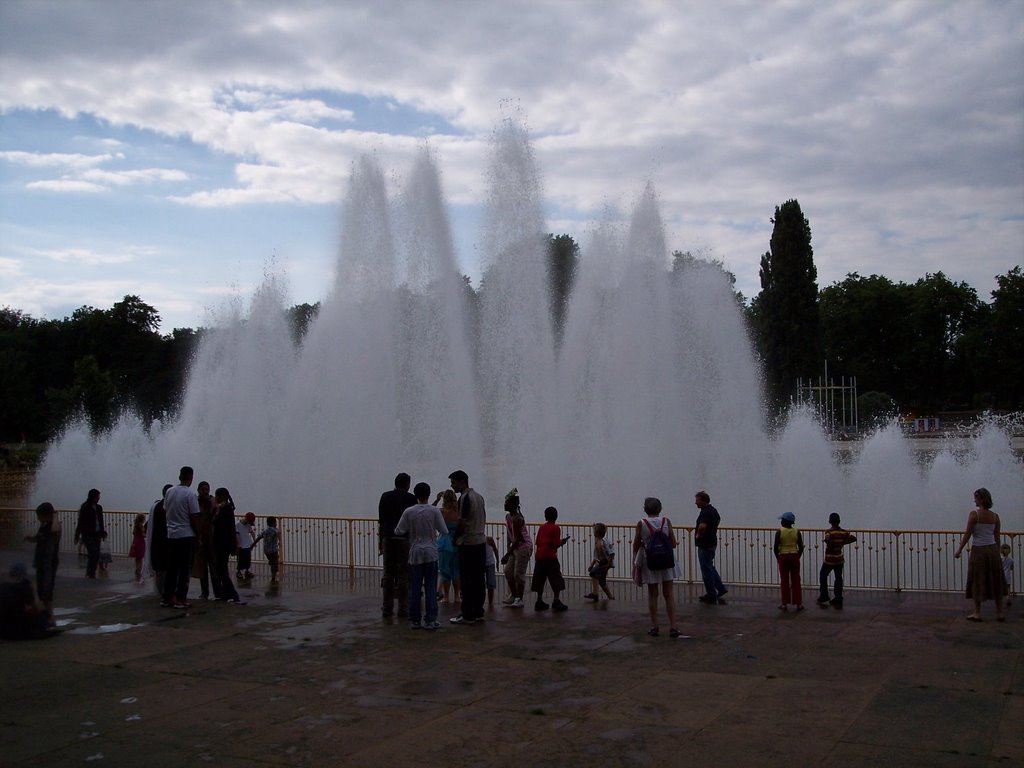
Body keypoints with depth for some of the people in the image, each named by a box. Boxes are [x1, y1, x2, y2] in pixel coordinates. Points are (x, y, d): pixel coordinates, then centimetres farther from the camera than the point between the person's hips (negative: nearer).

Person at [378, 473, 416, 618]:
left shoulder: (385, 496, 6)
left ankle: (387, 608, 7)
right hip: (405, 539, -3)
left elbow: (380, 520, 6)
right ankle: (402, 609, 1)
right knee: (403, 575, 0)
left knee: (388, 574, 7)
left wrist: (380, 541, 11)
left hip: (388, 538, 3)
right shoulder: (411, 499, -3)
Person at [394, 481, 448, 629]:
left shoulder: (409, 512, -4)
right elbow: (444, 531, -3)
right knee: (430, 588, 3)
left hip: (415, 553, 1)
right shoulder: (434, 511, -6)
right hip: (431, 552, -1)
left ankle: (414, 620, 12)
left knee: (415, 588, 8)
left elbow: (399, 531, -1)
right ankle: (430, 620, 2)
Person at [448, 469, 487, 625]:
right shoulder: (479, 496, 12)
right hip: (481, 541, 9)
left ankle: (468, 615, -1)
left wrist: (455, 539, -4)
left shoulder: (464, 498, -15)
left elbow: (462, 524, -17)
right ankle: (478, 612, 14)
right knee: (479, 579, 10)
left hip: (468, 544, -9)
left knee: (467, 581, -4)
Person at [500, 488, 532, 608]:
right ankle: (513, 595, 26)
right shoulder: (508, 516, 5)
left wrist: (507, 555, -21)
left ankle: (519, 599, 7)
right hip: (516, 546, 9)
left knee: (518, 574, -4)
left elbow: (517, 539, -23)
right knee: (508, 571, 11)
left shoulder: (517, 519, -23)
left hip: (524, 547, -9)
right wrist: (508, 548, 8)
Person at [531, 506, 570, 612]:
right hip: (550, 556, -6)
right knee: (556, 580, -1)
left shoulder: (541, 527, 13)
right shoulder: (556, 528, -4)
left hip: (539, 556, 6)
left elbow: (538, 542, 13)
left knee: (540, 579, 10)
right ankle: (556, 601, -9)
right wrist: (562, 541, 8)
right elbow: (556, 544, -11)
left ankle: (539, 601, 10)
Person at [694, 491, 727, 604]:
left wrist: (698, 535, -20)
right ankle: (720, 588, 22)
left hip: (705, 545, -10)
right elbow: (718, 519, 30)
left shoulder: (705, 512, -22)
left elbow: (702, 526, -39)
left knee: (706, 569, -1)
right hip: (712, 542, 10)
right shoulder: (713, 510, 10)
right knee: (710, 567, 22)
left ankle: (711, 596, 6)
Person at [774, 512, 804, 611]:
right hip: (794, 556, 2)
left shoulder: (779, 532, -9)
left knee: (784, 581, 6)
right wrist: (797, 557, 10)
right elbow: (801, 547, -2)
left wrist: (777, 558, 4)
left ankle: (784, 604, 9)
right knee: (796, 580, 9)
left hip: (783, 557, -2)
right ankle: (798, 603, 11)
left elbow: (775, 547, -10)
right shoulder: (797, 532, -2)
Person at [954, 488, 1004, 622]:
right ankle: (999, 613, 16)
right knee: (995, 582, 12)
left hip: (978, 550, -4)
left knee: (977, 582, 4)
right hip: (992, 549, 4)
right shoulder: (995, 516, 3)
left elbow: (967, 534, -11)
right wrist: (997, 552, 18)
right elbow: (997, 537, 8)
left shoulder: (974, 514, -12)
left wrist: (959, 550, -4)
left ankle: (977, 613, 8)